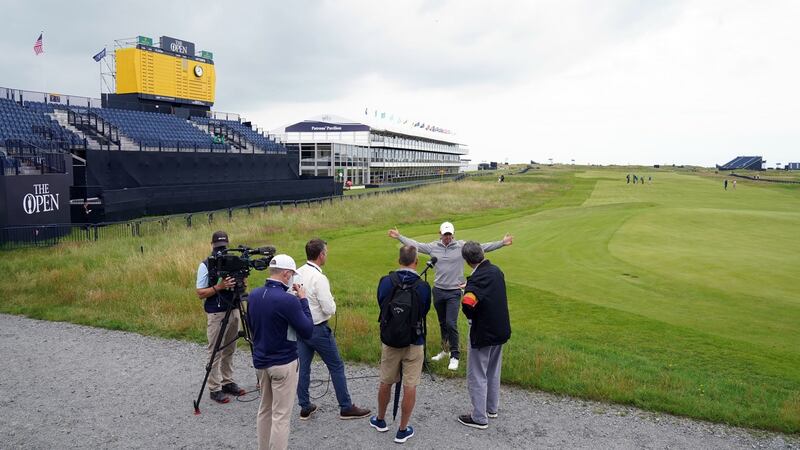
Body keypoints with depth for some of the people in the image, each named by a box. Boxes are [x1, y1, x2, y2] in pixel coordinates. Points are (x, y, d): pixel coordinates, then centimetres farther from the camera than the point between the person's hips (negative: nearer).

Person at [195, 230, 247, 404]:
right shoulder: (205, 266, -6)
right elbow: (200, 293, -8)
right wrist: (219, 287, -22)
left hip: (234, 311, 5)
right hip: (216, 314, -5)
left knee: (229, 351, 12)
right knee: (215, 353, 0)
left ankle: (227, 382, 23)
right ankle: (214, 389, 7)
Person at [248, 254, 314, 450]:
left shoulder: (253, 295, 0)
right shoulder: (288, 300, -23)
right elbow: (308, 331, -15)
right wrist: (303, 300, -9)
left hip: (260, 361, 8)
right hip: (283, 364, -8)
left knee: (264, 410, 20)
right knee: (281, 416, 1)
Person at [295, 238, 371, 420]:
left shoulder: (297, 274, 0)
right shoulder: (319, 278, -22)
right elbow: (329, 309, -21)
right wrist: (332, 303, -1)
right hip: (318, 329, -7)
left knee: (303, 367, 14)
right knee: (336, 367, 5)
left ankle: (305, 407, 23)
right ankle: (346, 408, 14)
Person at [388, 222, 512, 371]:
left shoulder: (462, 246, -6)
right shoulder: (433, 247, 3)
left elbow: (483, 247, -9)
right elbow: (415, 245, 10)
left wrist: (502, 243, -16)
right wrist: (399, 236, 11)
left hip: (454, 292, -4)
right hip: (438, 290, 4)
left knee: (451, 324, -10)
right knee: (443, 323, 18)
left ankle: (455, 356, 2)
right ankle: (445, 349, 36)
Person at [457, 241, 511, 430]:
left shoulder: (477, 278, -26)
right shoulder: (496, 270, -1)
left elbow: (467, 303, -42)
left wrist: (471, 317, -18)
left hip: (483, 333, -8)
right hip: (501, 330, 8)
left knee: (477, 376, 6)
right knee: (493, 372, 23)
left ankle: (479, 418, 15)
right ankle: (492, 408, 38)